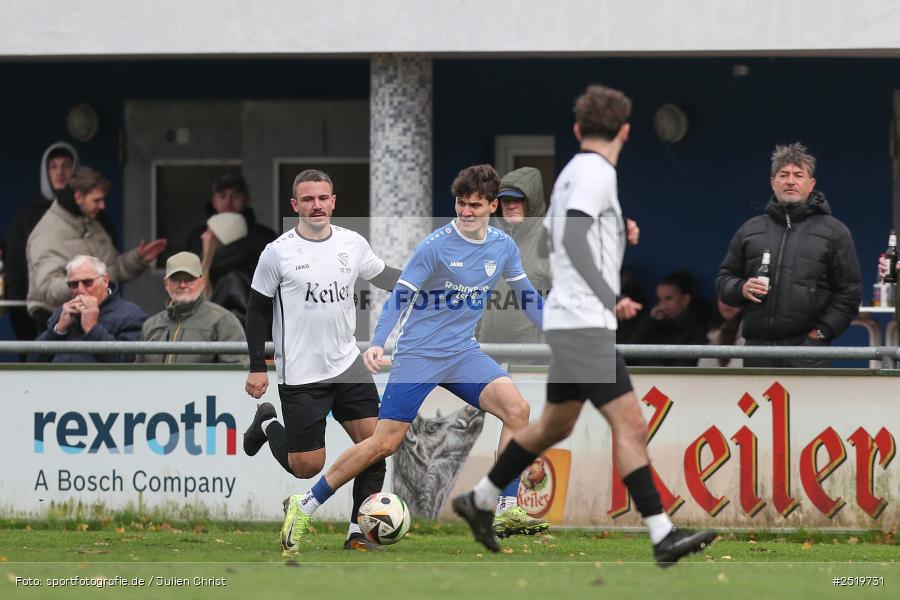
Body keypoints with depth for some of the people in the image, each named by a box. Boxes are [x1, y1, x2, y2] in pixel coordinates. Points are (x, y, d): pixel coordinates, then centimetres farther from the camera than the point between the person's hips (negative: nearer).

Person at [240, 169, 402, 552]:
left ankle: (357, 534, 2)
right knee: (307, 468, -1)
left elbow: (382, 277, 19)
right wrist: (257, 368, -5)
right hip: (299, 376, -4)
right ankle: (268, 425, 30)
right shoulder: (278, 253, -9)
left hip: (348, 365, 4)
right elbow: (257, 310, -2)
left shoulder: (353, 244, 2)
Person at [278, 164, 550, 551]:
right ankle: (305, 506, 5)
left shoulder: (503, 247, 2)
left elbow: (527, 297, 17)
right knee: (385, 442, -9)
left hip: (463, 353, 5)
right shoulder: (435, 246, -14)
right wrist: (377, 343, -29)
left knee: (517, 409, -19)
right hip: (418, 355, -5)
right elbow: (400, 296, -15)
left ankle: (507, 511, -13)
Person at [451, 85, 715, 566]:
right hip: (583, 323, -10)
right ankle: (662, 536, -19)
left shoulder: (571, 172, 16)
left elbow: (553, 238, 25)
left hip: (568, 322, 10)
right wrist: (610, 299, -20)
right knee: (630, 423, -14)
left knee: (555, 425, 21)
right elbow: (573, 237, -22)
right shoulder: (596, 172, -12)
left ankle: (479, 501, 31)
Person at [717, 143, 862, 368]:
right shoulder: (750, 230, 18)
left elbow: (849, 291, 3)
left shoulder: (833, 231, 8)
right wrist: (742, 289, -2)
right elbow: (724, 279, 22)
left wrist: (822, 332, -7)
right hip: (758, 345, 3)